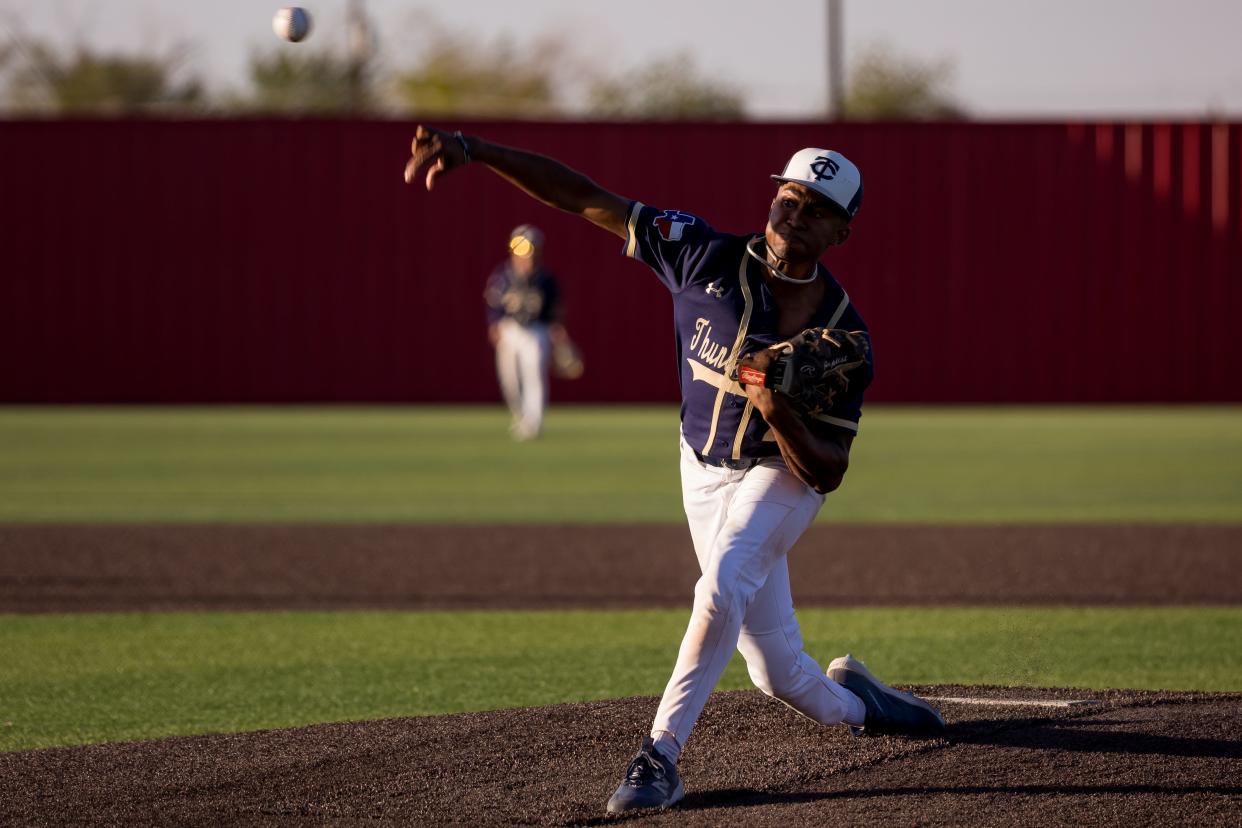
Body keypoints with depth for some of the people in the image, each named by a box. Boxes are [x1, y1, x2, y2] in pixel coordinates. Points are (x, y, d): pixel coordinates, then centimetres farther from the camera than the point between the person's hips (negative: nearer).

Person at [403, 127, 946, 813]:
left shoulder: (845, 335, -18)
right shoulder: (705, 256, -15)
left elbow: (828, 472, -17)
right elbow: (583, 197, -19)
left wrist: (779, 414, -37)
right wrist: (471, 150, -28)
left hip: (783, 476, -3)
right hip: (706, 474, 3)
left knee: (723, 585, -32)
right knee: (778, 671, 6)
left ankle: (660, 755, -29)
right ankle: (852, 703, 40)